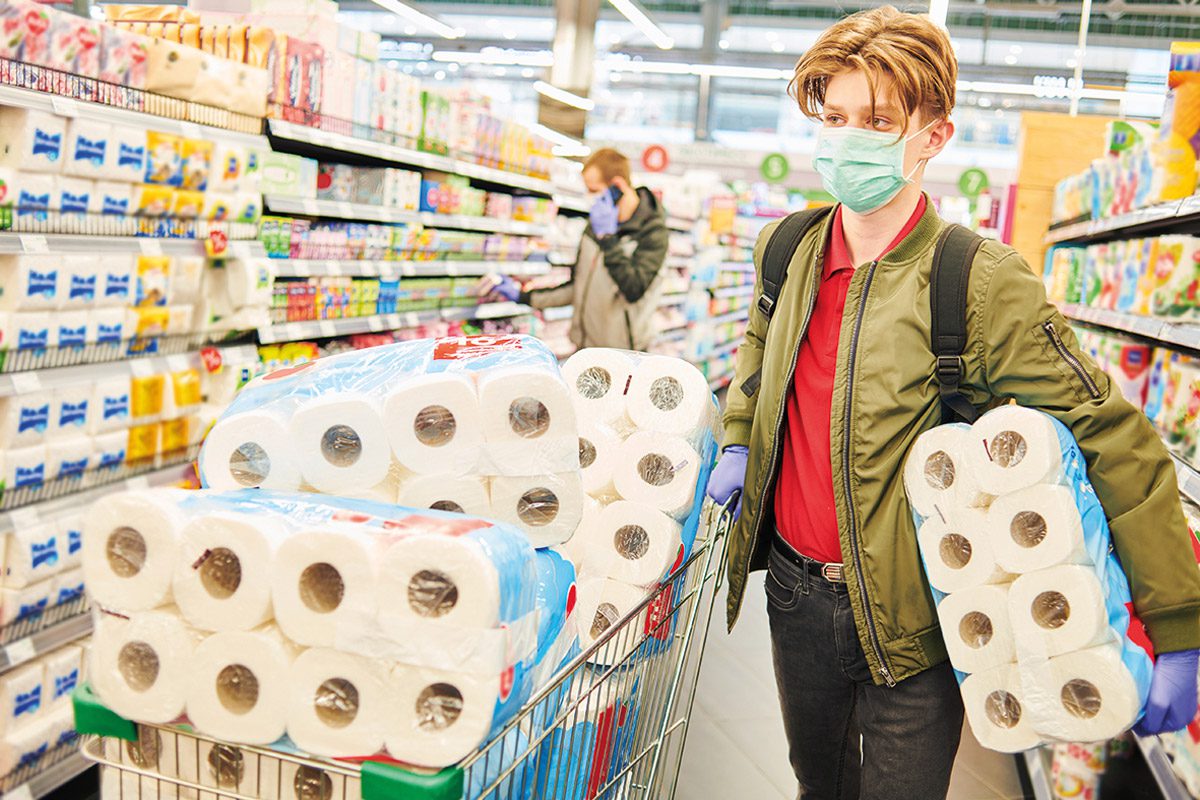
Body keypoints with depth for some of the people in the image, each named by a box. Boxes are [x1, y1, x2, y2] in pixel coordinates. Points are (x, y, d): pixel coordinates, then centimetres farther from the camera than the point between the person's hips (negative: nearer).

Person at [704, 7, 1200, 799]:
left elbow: (1118, 441, -18)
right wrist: (739, 441, 10)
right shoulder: (788, 250, -1)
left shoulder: (985, 282, -19)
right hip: (795, 590, 5)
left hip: (911, 621, -5)